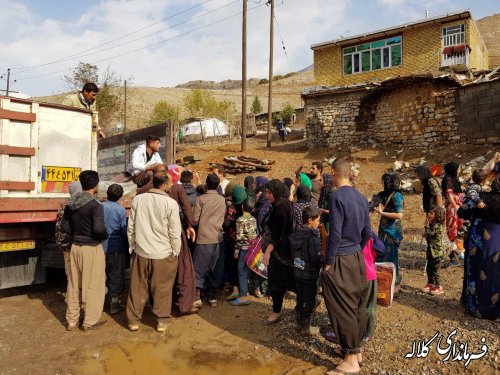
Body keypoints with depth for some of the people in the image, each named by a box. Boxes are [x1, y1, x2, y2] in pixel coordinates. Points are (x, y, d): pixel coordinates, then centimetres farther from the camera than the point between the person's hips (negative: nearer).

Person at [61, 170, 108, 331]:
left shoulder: (70, 203, 3)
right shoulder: (95, 204, -18)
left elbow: (64, 227, 5)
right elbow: (99, 229, -26)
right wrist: (105, 236, -7)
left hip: (75, 247, 7)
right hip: (92, 248, -7)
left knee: (74, 284, 16)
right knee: (92, 285, 6)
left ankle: (71, 320, 27)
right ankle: (89, 321, 17)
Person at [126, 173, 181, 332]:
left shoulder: (138, 199, -3)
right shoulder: (171, 203, -13)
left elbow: (131, 227, 4)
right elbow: (174, 232, -9)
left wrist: (132, 247, 16)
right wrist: (175, 252, 4)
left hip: (140, 252, 3)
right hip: (163, 253, -3)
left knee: (137, 287, 16)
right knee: (162, 289, 12)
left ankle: (133, 320, 27)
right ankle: (162, 321, 23)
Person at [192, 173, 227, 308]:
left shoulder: (201, 199, -7)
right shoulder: (222, 200, 4)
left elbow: (195, 220, -7)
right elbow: (224, 218, 10)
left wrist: (194, 222, 14)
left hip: (204, 238, -4)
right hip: (218, 238, 4)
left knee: (199, 268, 4)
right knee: (214, 268, 12)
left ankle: (197, 297, 1)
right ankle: (213, 297, 18)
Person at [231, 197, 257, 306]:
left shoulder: (240, 220, -12)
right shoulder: (253, 219, 6)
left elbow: (239, 237, -14)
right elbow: (255, 234, 10)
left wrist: (236, 250, -8)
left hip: (244, 248, -7)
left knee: (242, 272, -2)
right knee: (248, 270, 17)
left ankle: (244, 297, -1)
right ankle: (246, 290, 27)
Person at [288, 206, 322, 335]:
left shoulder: (295, 235, 0)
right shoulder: (313, 238, -23)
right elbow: (317, 258, -22)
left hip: (297, 272, 7)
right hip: (310, 274, -7)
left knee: (300, 299, 19)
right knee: (310, 301, 8)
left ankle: (299, 324, 31)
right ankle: (305, 328, 19)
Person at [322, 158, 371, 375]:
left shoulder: (337, 196, -17)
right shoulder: (361, 197, 6)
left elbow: (335, 233, -20)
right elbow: (367, 232, 11)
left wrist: (328, 262, -12)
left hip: (340, 260, -8)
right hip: (357, 258, 8)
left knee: (342, 309, 2)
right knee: (357, 305, 17)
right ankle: (356, 349, 32)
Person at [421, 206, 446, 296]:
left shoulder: (437, 226, -19)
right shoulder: (433, 225, 10)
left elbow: (428, 233, -23)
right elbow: (427, 234, 15)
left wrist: (427, 224, -15)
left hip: (437, 252, -9)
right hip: (431, 251, 9)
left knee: (435, 270, -1)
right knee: (429, 269, 16)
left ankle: (438, 287, 11)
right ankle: (430, 284, 28)